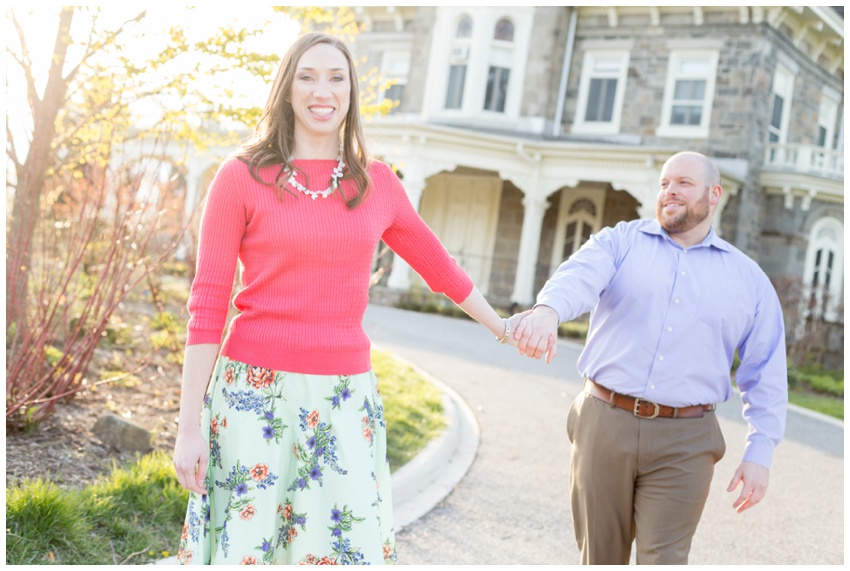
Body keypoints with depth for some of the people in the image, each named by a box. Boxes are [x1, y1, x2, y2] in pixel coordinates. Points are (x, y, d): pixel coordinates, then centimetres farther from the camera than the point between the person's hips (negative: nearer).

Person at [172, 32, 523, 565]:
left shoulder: (377, 182, 7)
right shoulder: (242, 176, -2)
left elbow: (436, 263, 21)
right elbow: (207, 305, -3)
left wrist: (504, 328, 31)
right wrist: (190, 425, -6)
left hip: (343, 401, 3)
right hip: (255, 396, -2)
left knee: (348, 547, 2)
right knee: (245, 545, 4)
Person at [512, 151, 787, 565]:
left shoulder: (749, 279, 9)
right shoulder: (620, 243, 5)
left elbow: (766, 375, 11)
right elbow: (580, 277, -18)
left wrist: (759, 453, 2)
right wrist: (547, 311, -41)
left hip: (683, 444, 0)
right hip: (604, 426, 0)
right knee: (600, 558, 11)